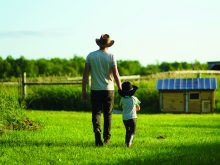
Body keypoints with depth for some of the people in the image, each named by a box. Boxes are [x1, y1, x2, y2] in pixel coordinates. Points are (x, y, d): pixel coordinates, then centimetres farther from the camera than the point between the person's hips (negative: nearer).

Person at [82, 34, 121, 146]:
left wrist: (84, 90, 4)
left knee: (96, 113, 5)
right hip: (109, 89, -1)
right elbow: (116, 75, -9)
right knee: (108, 114, 13)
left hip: (95, 89, 1)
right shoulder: (111, 57, -6)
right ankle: (106, 138, 19)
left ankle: (97, 135, -16)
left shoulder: (91, 56, -1)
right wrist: (120, 89, 1)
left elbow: (85, 74, -2)